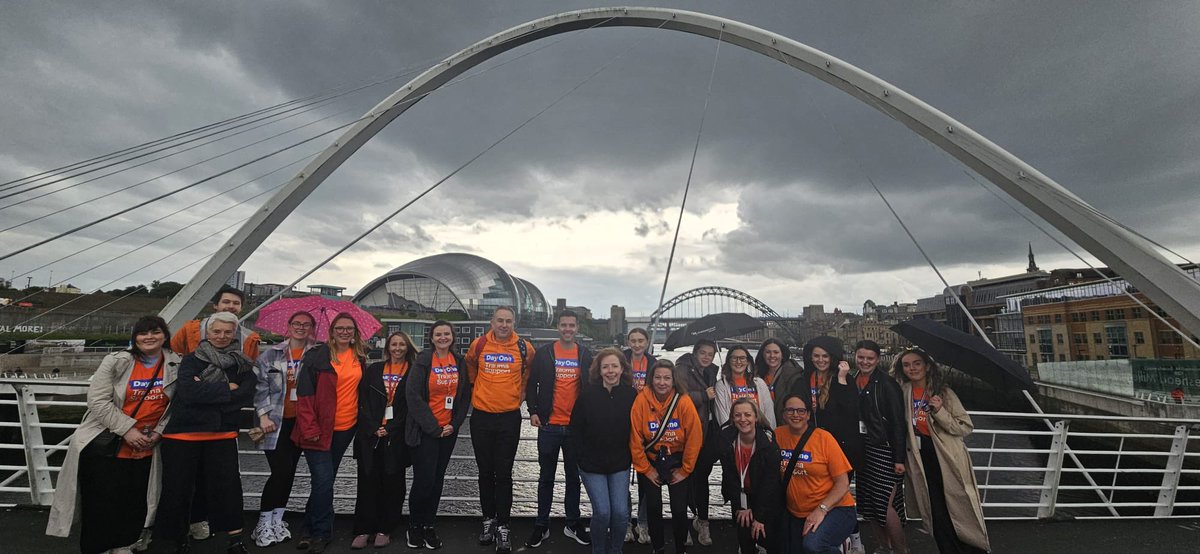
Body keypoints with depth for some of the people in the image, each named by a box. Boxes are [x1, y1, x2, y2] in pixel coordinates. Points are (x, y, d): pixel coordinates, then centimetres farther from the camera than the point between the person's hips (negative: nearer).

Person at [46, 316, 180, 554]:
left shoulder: (176, 366, -2)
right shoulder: (116, 362, -9)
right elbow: (97, 400, -11)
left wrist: (158, 432, -7)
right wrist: (127, 429, -18)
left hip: (145, 449, 2)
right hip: (104, 445, -2)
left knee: (136, 501, 11)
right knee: (102, 502, 5)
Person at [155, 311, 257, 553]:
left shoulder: (241, 364, 6)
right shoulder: (192, 360, 2)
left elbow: (248, 395, -7)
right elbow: (189, 392, -14)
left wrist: (208, 393, -14)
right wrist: (228, 389, -11)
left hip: (222, 434, 0)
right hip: (183, 433, 0)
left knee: (227, 486, -5)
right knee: (178, 488, 8)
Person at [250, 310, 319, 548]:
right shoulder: (272, 354, 1)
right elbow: (260, 385, -3)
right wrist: (264, 415, -10)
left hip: (301, 421, 2)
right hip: (275, 421, -2)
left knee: (289, 472, 10)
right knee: (281, 471, -8)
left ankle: (277, 521, 26)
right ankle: (264, 524, 10)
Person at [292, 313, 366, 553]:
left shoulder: (359, 356, 4)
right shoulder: (317, 355, -10)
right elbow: (304, 394, -10)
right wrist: (310, 429, -15)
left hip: (346, 427, 4)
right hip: (320, 429, -4)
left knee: (324, 480, 15)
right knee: (324, 480, -7)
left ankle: (311, 529, 31)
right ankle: (321, 533, 12)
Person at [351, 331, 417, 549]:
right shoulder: (373, 370, 10)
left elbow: (411, 406, -2)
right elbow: (363, 402, 4)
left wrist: (390, 429, -9)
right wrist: (374, 428, -8)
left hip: (397, 438, -1)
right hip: (370, 435, 2)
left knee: (392, 483, 3)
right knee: (368, 482, 2)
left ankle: (384, 530, 15)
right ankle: (363, 530, 12)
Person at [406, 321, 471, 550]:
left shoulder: (460, 362, 4)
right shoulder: (422, 361, -8)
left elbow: (465, 395, 8)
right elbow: (413, 395, -12)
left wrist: (455, 424, -2)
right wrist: (433, 427, -12)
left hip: (448, 431, 4)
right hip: (424, 432, -4)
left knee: (437, 480, 10)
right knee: (424, 480, -3)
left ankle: (428, 525, 26)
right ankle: (414, 525, 19)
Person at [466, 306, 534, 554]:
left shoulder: (524, 347, -4)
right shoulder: (478, 345, -3)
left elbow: (529, 375, 15)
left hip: (509, 417, -1)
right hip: (481, 417, 1)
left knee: (504, 474, 3)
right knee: (485, 472, 12)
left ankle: (503, 527, 13)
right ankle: (488, 519, 28)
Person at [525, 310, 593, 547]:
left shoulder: (585, 355, 3)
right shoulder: (544, 353, -1)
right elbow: (532, 383, 4)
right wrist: (533, 411, -5)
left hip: (576, 426, 1)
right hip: (549, 425, -1)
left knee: (573, 476, 13)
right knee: (546, 477, 11)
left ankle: (573, 524, 28)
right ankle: (541, 526, 24)